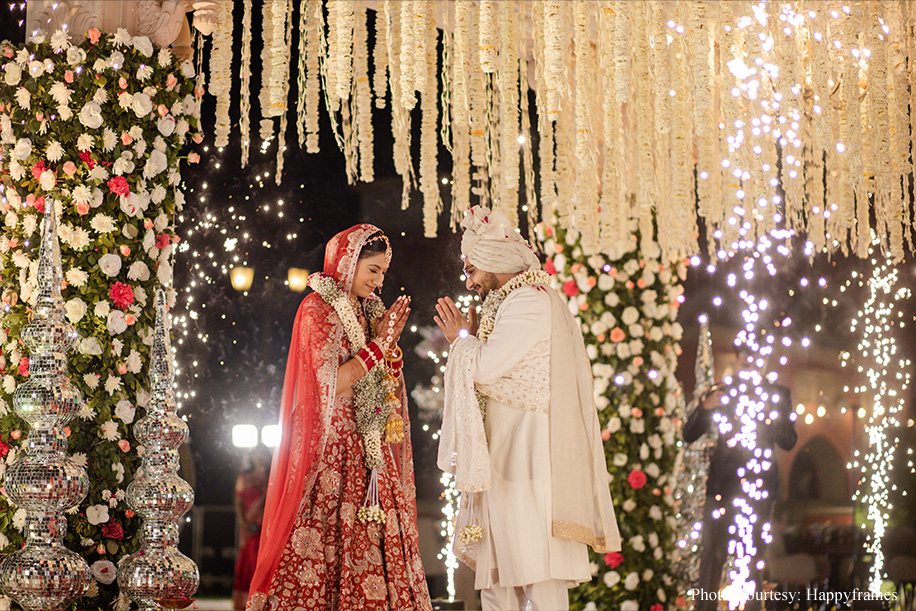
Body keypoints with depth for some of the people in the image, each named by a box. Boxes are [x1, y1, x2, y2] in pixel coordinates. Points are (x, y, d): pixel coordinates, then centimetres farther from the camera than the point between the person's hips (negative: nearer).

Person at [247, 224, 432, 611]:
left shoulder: (367, 310, 15)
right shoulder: (317, 310, -6)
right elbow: (332, 383, -15)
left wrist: (389, 339, 1)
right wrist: (380, 343, -10)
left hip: (369, 447, 7)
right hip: (332, 445, -7)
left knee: (373, 542, -1)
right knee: (329, 535, -9)